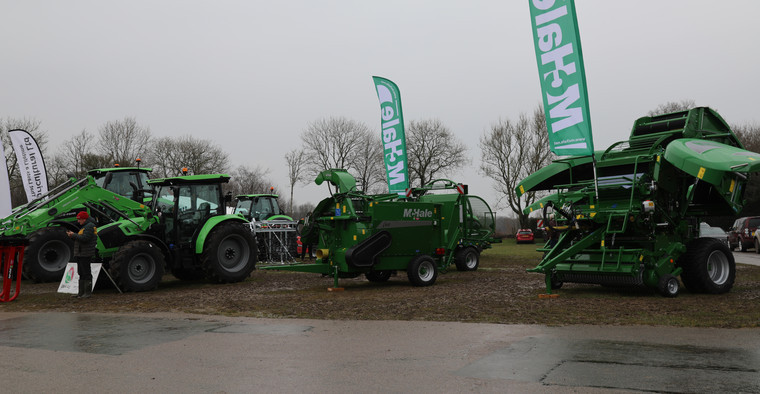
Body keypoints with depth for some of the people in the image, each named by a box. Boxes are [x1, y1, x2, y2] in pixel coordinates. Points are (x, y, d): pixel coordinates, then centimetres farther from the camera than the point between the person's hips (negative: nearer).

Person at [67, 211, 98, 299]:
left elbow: (84, 239, -23)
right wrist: (72, 235, 6)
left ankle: (88, 293, -6)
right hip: (80, 254, 11)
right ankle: (81, 293, 19)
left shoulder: (90, 226, -12)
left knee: (86, 273, -8)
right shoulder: (85, 226, 22)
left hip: (85, 254, -11)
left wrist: (74, 235, -12)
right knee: (81, 273, 13)